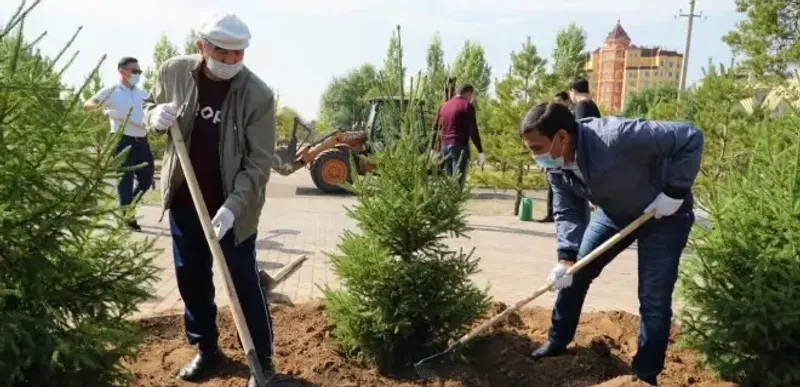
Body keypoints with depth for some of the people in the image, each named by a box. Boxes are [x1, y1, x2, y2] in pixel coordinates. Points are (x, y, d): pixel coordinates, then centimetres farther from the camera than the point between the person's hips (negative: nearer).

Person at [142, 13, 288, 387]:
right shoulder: (174, 71, -6)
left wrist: (233, 205, -28)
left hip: (232, 207, -4)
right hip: (184, 199, 5)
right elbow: (149, 104, 13)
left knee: (244, 283, 3)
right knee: (190, 278, 15)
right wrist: (157, 116, -12)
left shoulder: (258, 95, -18)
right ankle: (207, 349, 36)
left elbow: (259, 161, -17)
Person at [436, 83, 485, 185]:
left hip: (445, 146, 7)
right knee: (457, 181, -6)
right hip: (460, 146, -7)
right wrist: (480, 151, -11)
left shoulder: (444, 106, 15)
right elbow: (473, 131, -11)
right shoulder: (467, 106, -5)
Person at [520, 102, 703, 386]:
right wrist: (566, 257, -24)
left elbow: (690, 138, -33)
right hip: (614, 213, 6)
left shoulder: (616, 137, -40)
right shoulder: (557, 168, -16)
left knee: (653, 301, -7)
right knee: (572, 275, 8)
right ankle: (558, 342, 28)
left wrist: (674, 193, -31)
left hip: (664, 214, -6)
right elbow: (568, 212, -10)